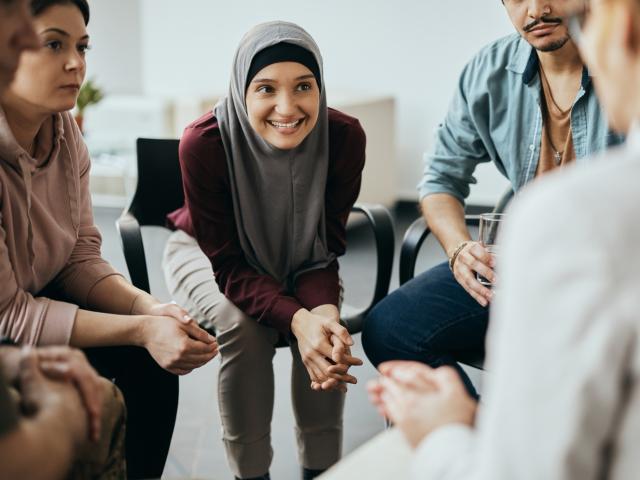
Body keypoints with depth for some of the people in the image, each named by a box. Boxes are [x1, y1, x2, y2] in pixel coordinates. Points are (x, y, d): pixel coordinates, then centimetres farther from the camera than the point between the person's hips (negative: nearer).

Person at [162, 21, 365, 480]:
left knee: (325, 328, -25)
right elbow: (230, 266, -27)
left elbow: (323, 253, -18)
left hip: (296, 259, 2)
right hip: (206, 254, -2)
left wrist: (325, 312, -40)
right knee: (244, 327, -30)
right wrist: (297, 319, -43)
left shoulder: (344, 137, -27)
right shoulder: (203, 144, -34)